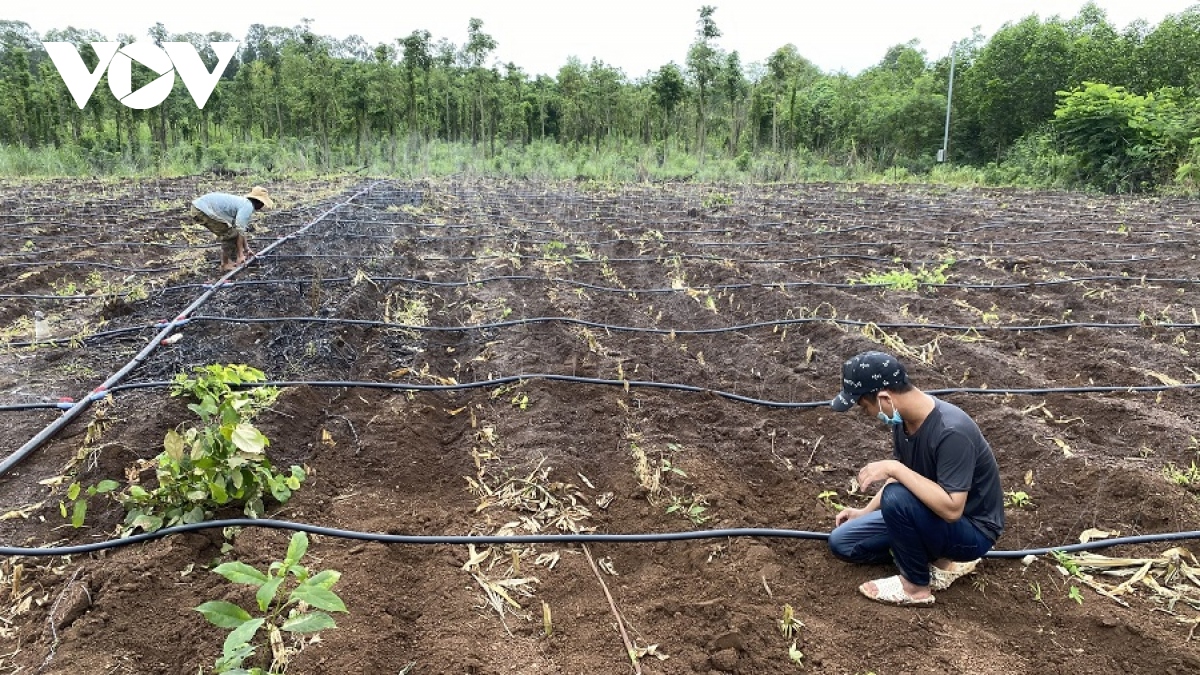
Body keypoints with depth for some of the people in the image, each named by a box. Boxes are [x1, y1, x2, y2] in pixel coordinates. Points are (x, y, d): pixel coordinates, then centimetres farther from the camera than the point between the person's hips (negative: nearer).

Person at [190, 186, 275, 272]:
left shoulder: (244, 203, 17)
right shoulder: (248, 207, -14)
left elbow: (241, 229, 29)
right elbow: (239, 231, -18)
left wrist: (246, 249, 36)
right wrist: (240, 255, -12)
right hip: (203, 211, -10)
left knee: (227, 232, 19)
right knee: (230, 234, -7)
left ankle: (228, 260, 24)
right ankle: (225, 265, 3)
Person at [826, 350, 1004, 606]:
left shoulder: (951, 432, -33)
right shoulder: (903, 418, -7)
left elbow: (951, 509, -37)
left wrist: (893, 468, -35)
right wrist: (865, 512, 8)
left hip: (971, 531, -8)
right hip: (932, 515, 8)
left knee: (896, 498, -34)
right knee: (842, 541, 1)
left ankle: (916, 585, -10)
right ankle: (939, 557, 7)